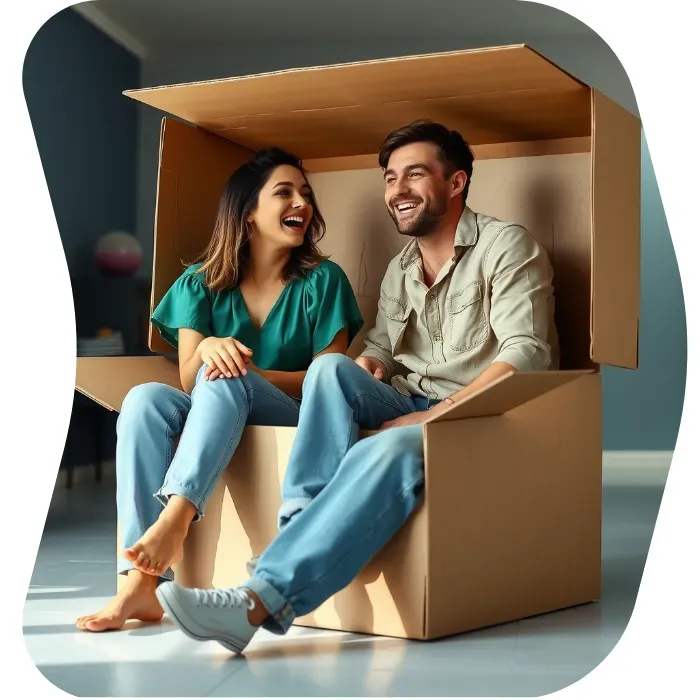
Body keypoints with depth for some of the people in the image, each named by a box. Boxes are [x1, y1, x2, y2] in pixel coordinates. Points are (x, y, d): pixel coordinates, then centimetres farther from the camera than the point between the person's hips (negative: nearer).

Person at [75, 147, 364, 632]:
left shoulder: (322, 281, 2)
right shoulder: (202, 284, 8)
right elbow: (189, 380, 2)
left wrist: (248, 372, -18)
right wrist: (207, 348, -22)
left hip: (296, 421, -2)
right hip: (213, 419, 3)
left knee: (226, 384, -33)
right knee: (144, 399, -29)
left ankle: (174, 520, -48)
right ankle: (141, 583, -40)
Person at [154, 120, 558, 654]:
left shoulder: (505, 246, -1)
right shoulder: (399, 271, 22)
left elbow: (527, 353, -14)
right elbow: (378, 355, 20)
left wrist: (437, 415, -23)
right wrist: (359, 375, -7)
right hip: (407, 411, 6)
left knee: (390, 450, -38)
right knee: (332, 367, -23)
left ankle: (261, 600, -47)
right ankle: (303, 524, -35)